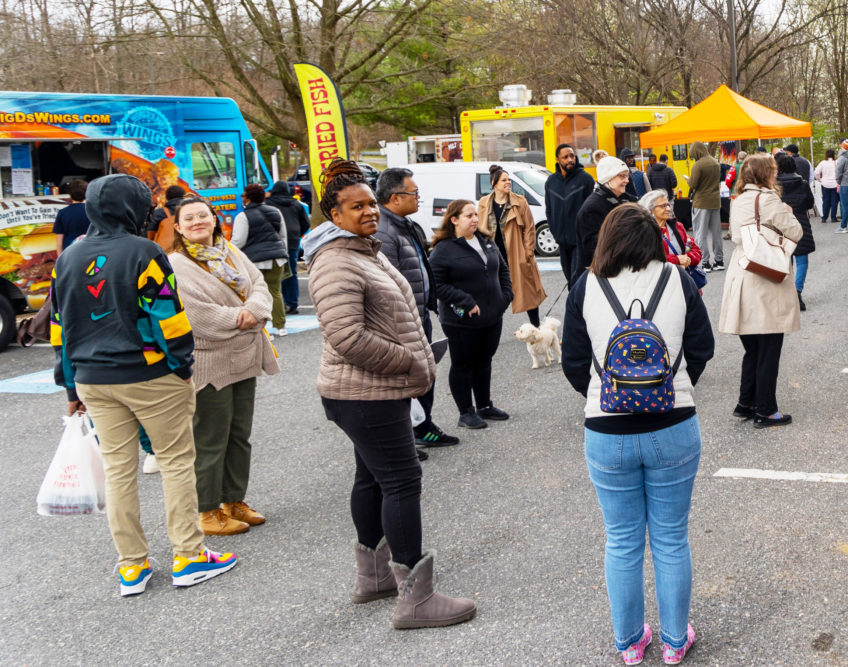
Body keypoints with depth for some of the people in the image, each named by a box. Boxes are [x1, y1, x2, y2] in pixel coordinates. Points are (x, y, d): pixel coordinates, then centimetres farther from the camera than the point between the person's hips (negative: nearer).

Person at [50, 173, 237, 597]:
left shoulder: (67, 259, 9)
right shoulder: (142, 253, -11)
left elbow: (59, 326, 12)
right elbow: (167, 316, -14)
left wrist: (72, 387, 17)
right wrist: (182, 367, -4)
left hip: (94, 382, 6)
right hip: (151, 376, -5)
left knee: (117, 470, 10)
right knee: (175, 462, 6)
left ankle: (132, 567, 16)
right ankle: (188, 556, 10)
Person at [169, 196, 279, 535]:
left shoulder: (231, 252, 12)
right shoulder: (175, 265, -11)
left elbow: (259, 285, 5)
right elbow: (196, 315, -20)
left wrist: (252, 311, -15)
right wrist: (237, 319, -13)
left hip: (244, 359, 7)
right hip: (209, 364, -7)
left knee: (240, 435, 15)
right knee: (210, 441, 0)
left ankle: (235, 501, 28)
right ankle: (209, 512, 12)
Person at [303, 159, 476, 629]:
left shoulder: (366, 251, 16)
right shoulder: (336, 264, -19)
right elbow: (348, 337, -27)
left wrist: (418, 361, 14)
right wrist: (410, 361, -17)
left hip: (379, 390, 11)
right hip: (366, 395, -11)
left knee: (372, 477, 17)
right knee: (402, 483, -8)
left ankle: (372, 577, 30)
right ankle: (415, 599, -3)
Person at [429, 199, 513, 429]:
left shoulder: (486, 242, 9)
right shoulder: (443, 249, -14)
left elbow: (503, 269, 20)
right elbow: (438, 285, -19)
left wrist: (506, 295, 6)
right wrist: (466, 302, -21)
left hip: (492, 316, 7)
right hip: (461, 322, -7)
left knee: (484, 362, 18)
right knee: (463, 365, 6)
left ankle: (485, 406, 31)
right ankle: (466, 413, 16)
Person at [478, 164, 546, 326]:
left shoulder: (520, 202, -2)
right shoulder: (484, 204, 3)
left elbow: (529, 228, 0)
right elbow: (480, 229, 9)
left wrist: (528, 252, -5)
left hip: (517, 257, -1)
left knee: (528, 292, 6)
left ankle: (536, 327, 19)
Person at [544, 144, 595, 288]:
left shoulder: (585, 179, -7)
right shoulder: (551, 181, 8)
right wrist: (555, 231, 8)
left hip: (580, 239, -5)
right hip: (562, 240, 5)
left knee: (577, 278, -13)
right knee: (569, 276, 14)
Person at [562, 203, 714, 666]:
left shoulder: (585, 287, -3)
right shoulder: (678, 281, -2)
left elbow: (574, 363, 1)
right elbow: (702, 347, 5)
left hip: (607, 433, 0)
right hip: (673, 429, 1)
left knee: (622, 542, 14)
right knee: (671, 540, 14)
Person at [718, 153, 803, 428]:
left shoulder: (737, 202, 11)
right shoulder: (768, 200, -14)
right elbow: (795, 233, -12)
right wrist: (788, 213, 8)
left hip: (741, 279, 8)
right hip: (767, 283, -8)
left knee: (752, 349, 18)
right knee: (768, 351, 1)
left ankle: (746, 404, 25)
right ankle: (765, 411, 6)